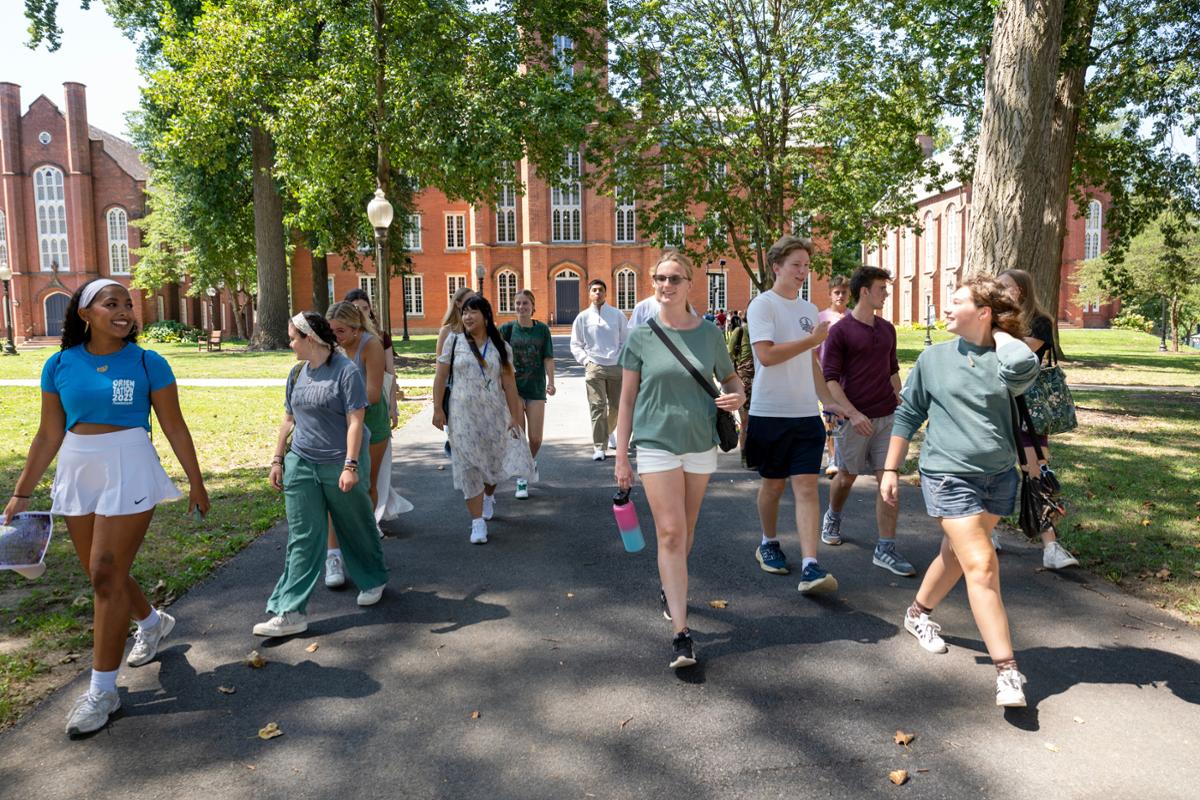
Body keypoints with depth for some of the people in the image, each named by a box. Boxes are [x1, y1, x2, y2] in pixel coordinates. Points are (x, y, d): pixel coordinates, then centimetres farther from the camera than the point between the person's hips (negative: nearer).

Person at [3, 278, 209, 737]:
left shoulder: (147, 363, -6)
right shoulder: (60, 365, 3)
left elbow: (174, 428, -3)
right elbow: (49, 435, 8)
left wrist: (195, 482, 1)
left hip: (128, 471, -4)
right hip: (77, 474, 4)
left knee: (106, 575, -4)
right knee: (101, 574, 14)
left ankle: (102, 691, 8)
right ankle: (153, 623, 44)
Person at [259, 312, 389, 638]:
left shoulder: (346, 371, -13)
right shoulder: (298, 373, 7)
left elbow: (355, 422, -17)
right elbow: (289, 419, 15)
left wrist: (350, 465, -22)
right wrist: (278, 459, 13)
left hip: (339, 466, -5)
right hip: (301, 464, 5)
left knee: (356, 529, 13)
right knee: (302, 538, 4)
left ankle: (373, 580, 36)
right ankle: (290, 612, 5)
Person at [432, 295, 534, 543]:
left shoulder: (500, 346, 4)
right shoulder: (454, 341, 3)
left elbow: (509, 383, 2)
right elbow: (441, 377, 2)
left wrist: (514, 415, -2)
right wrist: (437, 409, -3)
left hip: (494, 413, 1)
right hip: (464, 413, -1)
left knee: (495, 461, 8)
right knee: (469, 467, -3)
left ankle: (488, 496, 42)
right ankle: (478, 522, 3)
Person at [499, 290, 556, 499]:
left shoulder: (542, 329, 3)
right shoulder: (507, 329, 1)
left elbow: (548, 358, -1)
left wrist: (551, 381, -14)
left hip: (536, 389, 1)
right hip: (514, 387, -1)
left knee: (536, 439, 2)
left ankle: (532, 461, 36)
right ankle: (522, 479, 10)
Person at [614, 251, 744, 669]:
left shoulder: (710, 333, 2)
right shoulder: (642, 337, -3)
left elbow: (730, 377, 16)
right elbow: (627, 399, 1)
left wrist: (737, 396, -10)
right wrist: (621, 457, -2)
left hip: (701, 444, 3)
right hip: (657, 443, -3)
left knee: (686, 530, 16)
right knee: (670, 532, -9)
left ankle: (671, 587, 44)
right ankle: (681, 633, -6)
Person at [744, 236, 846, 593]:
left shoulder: (809, 310, 15)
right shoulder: (762, 305, -6)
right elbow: (766, 354, -19)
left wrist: (827, 400, 18)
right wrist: (813, 339, -13)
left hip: (806, 414, 5)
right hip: (770, 413, -5)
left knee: (807, 487, -5)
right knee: (773, 484, 10)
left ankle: (810, 568, -9)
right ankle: (768, 544, 33)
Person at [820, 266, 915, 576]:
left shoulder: (887, 329, 11)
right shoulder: (840, 331, -8)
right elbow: (829, 378, -11)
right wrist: (853, 413, -19)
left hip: (887, 416, 4)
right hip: (855, 418, -4)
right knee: (847, 476, 13)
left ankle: (885, 549, 3)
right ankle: (833, 518, 42)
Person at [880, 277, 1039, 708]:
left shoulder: (1004, 358, -1)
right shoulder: (934, 358, 1)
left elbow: (1023, 366, -29)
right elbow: (908, 414, 8)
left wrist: (999, 332, -9)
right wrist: (891, 469, 6)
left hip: (1000, 477, 2)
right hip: (949, 476, -2)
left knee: (957, 554, 18)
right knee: (982, 566, -11)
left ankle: (918, 613, 42)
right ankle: (1006, 671, -6)